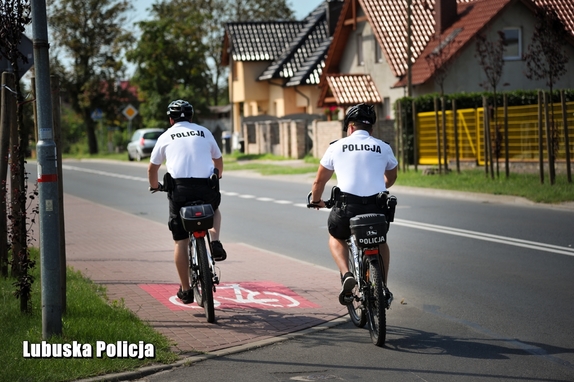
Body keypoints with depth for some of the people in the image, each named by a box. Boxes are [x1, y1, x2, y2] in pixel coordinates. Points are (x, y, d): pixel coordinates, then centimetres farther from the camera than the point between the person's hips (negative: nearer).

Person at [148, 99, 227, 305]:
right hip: (206, 188, 1)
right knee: (214, 209, 36)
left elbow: (152, 168, 23)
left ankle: (186, 290, 11)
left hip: (179, 189, -1)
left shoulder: (166, 136, 15)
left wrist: (154, 186, 43)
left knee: (181, 242, 9)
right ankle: (215, 243, 10)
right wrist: (216, 179, 49)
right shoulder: (204, 132, 17)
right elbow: (219, 161, 29)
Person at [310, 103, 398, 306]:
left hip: (347, 206, -1)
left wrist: (316, 201, 39)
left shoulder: (337, 147, 9)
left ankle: (346, 274, 6)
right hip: (377, 208, 2)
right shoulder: (383, 148, 11)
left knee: (336, 237, 31)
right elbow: (391, 178, 30)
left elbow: (319, 180, 19)